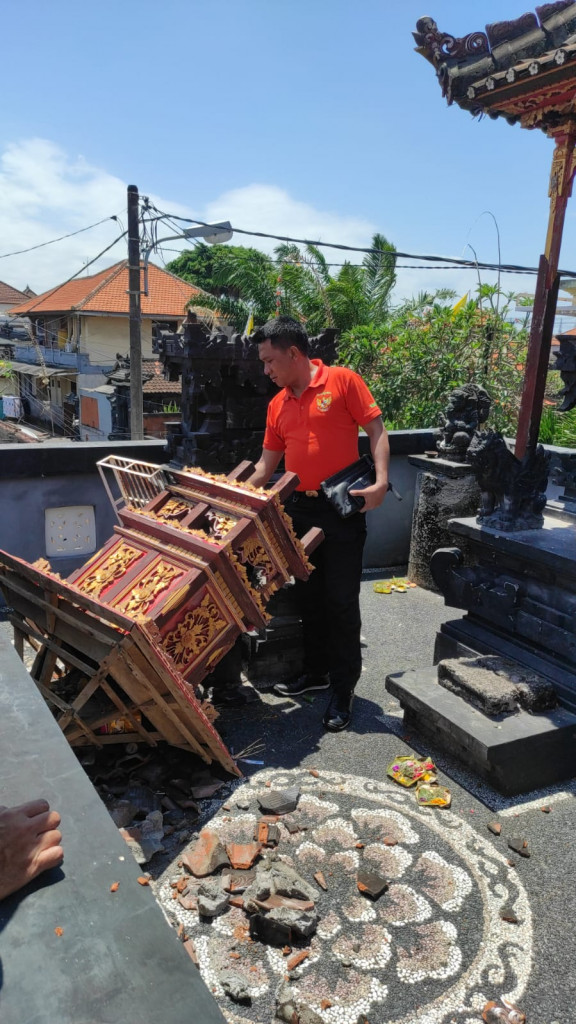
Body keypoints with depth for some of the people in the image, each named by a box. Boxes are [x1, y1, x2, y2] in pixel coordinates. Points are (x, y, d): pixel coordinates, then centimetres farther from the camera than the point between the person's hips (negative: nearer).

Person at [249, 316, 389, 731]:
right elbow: (267, 463, 14)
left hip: (342, 509, -6)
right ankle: (317, 671, 32)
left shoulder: (343, 381, -7)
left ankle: (344, 687, 13)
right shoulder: (277, 405, 10)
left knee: (341, 600, 0)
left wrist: (381, 481, -21)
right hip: (300, 509, 6)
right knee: (309, 596, 15)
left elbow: (376, 430, -8)